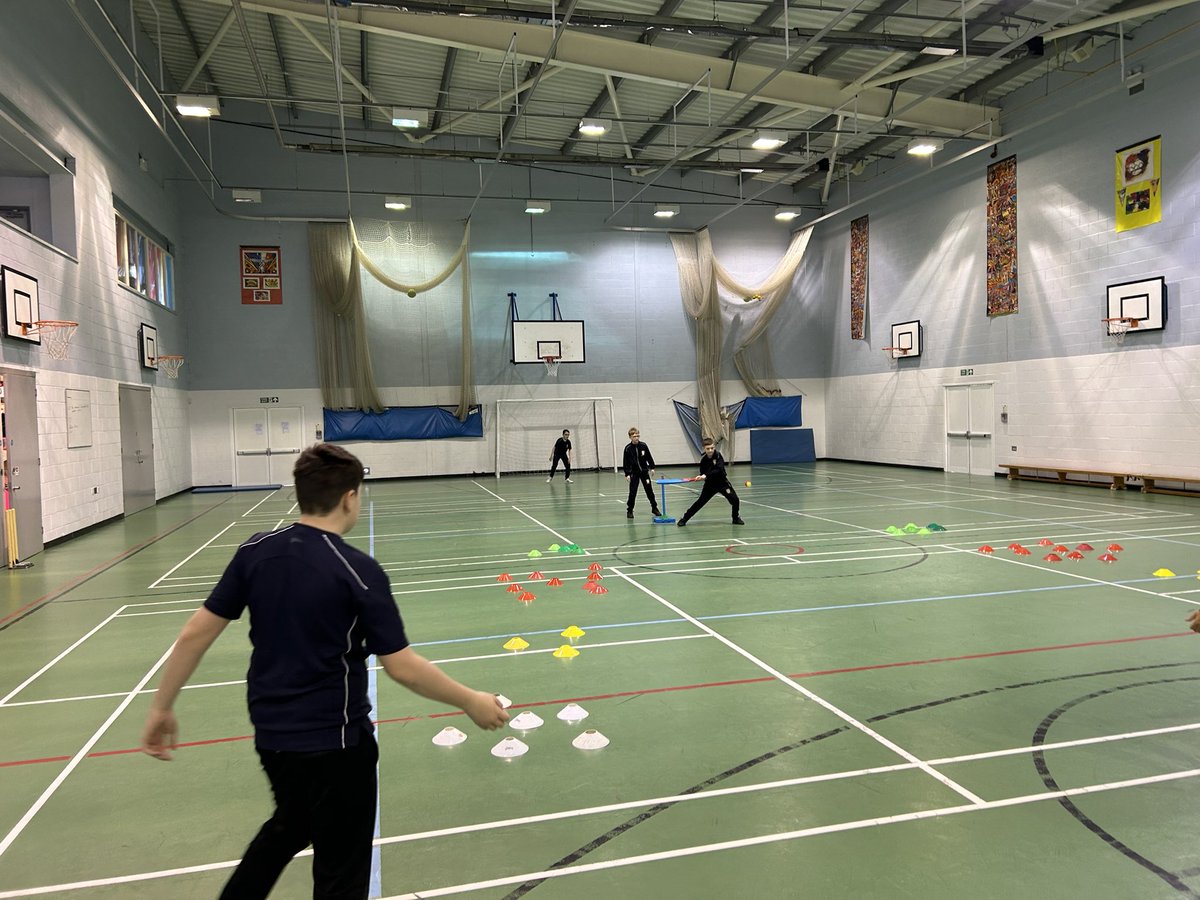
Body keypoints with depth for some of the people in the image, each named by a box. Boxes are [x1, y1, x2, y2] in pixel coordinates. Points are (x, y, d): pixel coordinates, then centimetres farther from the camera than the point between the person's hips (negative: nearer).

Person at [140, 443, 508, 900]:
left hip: (270, 733, 6)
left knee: (289, 825, 34)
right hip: (334, 743, -6)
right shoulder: (358, 570, -21)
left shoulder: (255, 551, -5)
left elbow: (196, 633, -2)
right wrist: (472, 702, -7)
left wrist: (162, 707, 10)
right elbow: (403, 668, -19)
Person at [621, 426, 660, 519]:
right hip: (634, 473, -2)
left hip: (644, 472, 2)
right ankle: (629, 510, 8)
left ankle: (654, 508, 21)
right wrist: (627, 474, -11)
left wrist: (652, 468, 7)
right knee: (632, 492, -4)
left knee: (649, 490, 8)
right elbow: (625, 462, -8)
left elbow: (649, 457, 6)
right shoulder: (628, 448, -11)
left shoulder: (643, 446, -5)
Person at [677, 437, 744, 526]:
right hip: (710, 484, 1)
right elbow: (703, 473, -5)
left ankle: (736, 518, 17)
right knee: (700, 502, -2)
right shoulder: (703, 459, -9)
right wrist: (701, 477, -30)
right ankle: (684, 519, 7)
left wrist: (706, 476, -36)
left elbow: (719, 469, -30)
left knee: (735, 500, -9)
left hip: (722, 482, -1)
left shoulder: (718, 455, -17)